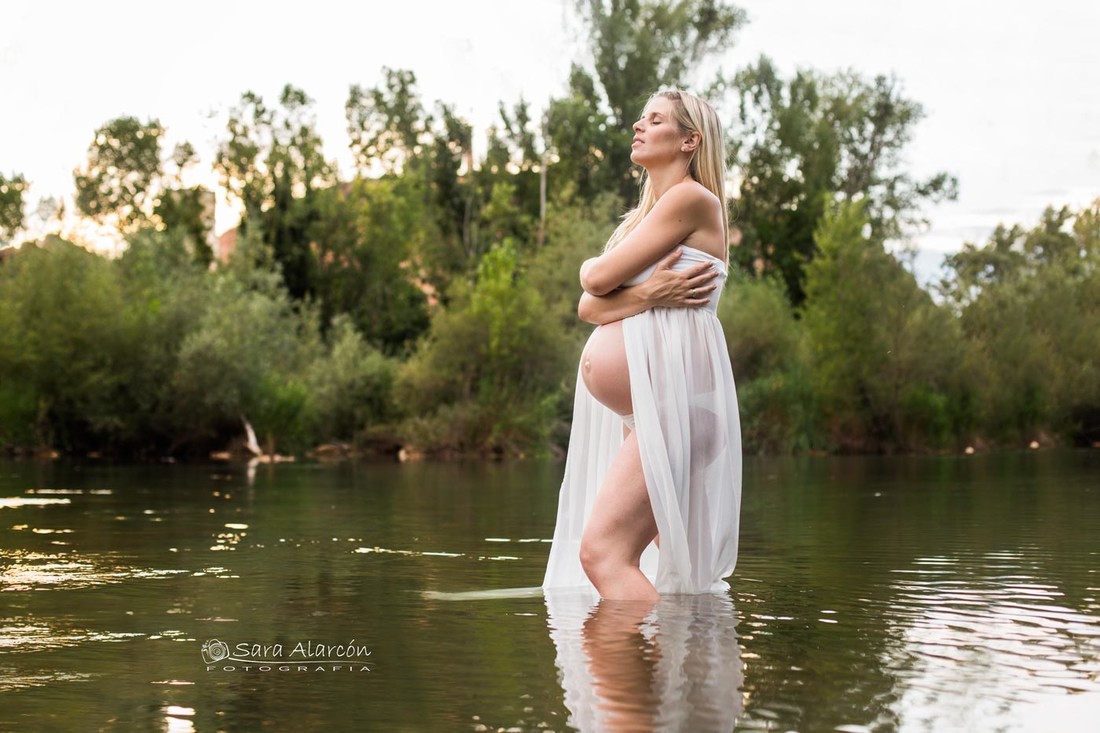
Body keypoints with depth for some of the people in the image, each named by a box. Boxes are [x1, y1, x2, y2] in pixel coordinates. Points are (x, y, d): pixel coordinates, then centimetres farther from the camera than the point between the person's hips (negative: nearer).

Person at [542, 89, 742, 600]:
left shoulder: (692, 199, -4)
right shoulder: (642, 217, 24)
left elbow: (598, 278, -10)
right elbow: (588, 306, 10)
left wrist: (589, 268, 14)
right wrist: (643, 295, -9)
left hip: (674, 399, -10)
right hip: (645, 406, 10)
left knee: (602, 551, -22)